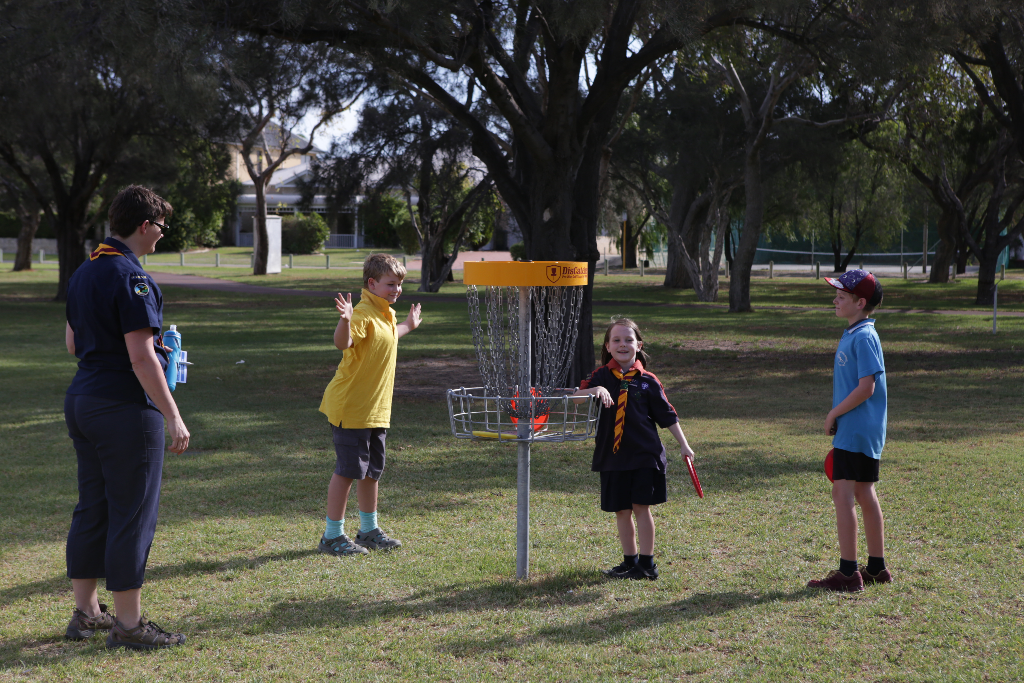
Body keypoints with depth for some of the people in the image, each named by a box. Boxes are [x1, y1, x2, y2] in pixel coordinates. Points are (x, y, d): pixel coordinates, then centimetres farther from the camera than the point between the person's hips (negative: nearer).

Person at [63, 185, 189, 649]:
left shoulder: (83, 273, 12)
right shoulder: (131, 278, -17)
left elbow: (72, 343, 19)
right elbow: (141, 357, -21)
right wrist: (173, 416, -18)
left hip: (81, 400, 9)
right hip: (125, 407, -9)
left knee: (91, 508, 15)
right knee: (132, 514, -2)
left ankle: (85, 612, 24)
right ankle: (128, 624, 4)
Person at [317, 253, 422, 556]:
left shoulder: (387, 314, 13)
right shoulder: (363, 314, -18)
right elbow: (343, 343, -38)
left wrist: (408, 326, 44)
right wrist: (345, 320, -55)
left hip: (376, 409, 9)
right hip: (351, 407, -9)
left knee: (372, 470, 16)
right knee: (348, 470, -4)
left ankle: (369, 529, 29)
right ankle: (332, 535, 5)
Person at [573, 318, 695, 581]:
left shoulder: (647, 380, 1)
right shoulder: (601, 376, 3)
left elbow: (667, 414, 7)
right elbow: (575, 398, -10)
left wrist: (683, 444, 5)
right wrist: (595, 390, -28)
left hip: (644, 453, -2)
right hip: (612, 455, 2)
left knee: (641, 507, -5)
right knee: (621, 510, 8)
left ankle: (647, 564, 4)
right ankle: (630, 560, 22)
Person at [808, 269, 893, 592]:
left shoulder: (864, 337, -16)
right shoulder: (851, 334, 14)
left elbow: (866, 387, -21)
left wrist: (834, 413, -13)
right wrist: (836, 417, 16)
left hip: (856, 432, -10)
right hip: (856, 432, 10)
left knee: (843, 494, -9)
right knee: (864, 495, 14)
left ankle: (848, 574, -7)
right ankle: (877, 567, 23)